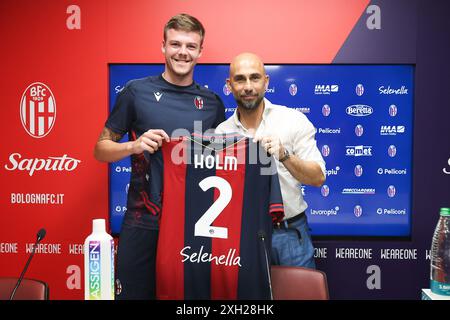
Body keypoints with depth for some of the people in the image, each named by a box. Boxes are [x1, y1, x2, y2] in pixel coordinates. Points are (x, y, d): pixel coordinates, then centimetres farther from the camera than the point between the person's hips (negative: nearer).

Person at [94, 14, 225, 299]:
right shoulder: (137, 91, -1)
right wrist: (135, 146, -18)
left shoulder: (212, 102, 6)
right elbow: (101, 149, 1)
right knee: (134, 292, 11)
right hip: (143, 222, -2)